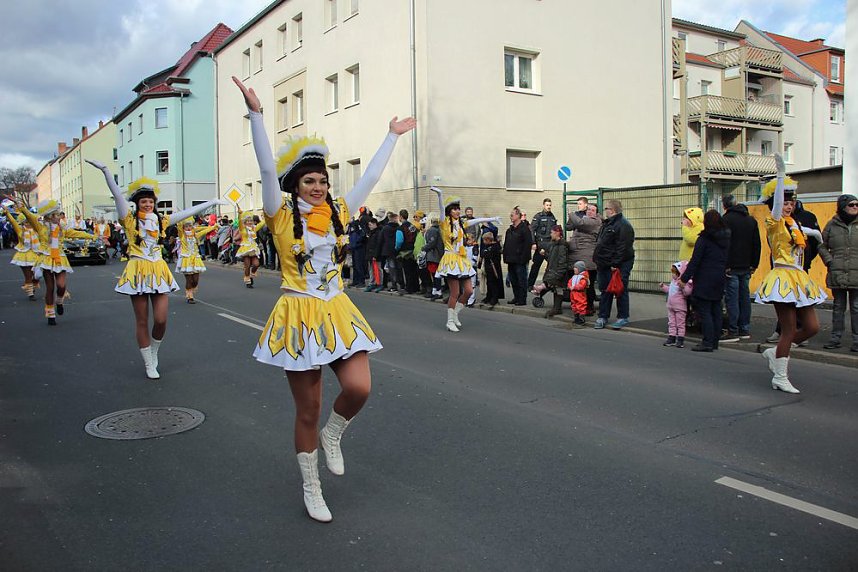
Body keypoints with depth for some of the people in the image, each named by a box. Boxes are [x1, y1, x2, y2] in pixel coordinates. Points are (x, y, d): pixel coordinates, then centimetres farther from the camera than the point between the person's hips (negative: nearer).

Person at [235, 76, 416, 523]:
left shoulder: (338, 212, 7)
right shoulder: (282, 217, -5)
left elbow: (370, 176, 12)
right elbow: (268, 169, -16)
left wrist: (393, 136, 17)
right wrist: (256, 113, -24)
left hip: (338, 312, 4)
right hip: (300, 316, -4)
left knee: (358, 388, -16)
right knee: (307, 411, 4)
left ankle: (332, 437, 19)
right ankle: (311, 490, 24)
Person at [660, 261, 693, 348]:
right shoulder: (673, 281, 11)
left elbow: (687, 292, -28)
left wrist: (683, 287, -42)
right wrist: (663, 286, 19)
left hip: (680, 308, -8)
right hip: (671, 306, 9)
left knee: (680, 323, 1)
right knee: (671, 323, 12)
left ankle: (680, 340, 6)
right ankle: (671, 338, 19)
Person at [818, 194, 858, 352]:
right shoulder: (832, 224, 5)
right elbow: (822, 245, 12)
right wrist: (829, 261, 1)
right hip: (837, 274, 1)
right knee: (838, 307, 10)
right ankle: (835, 338, 16)